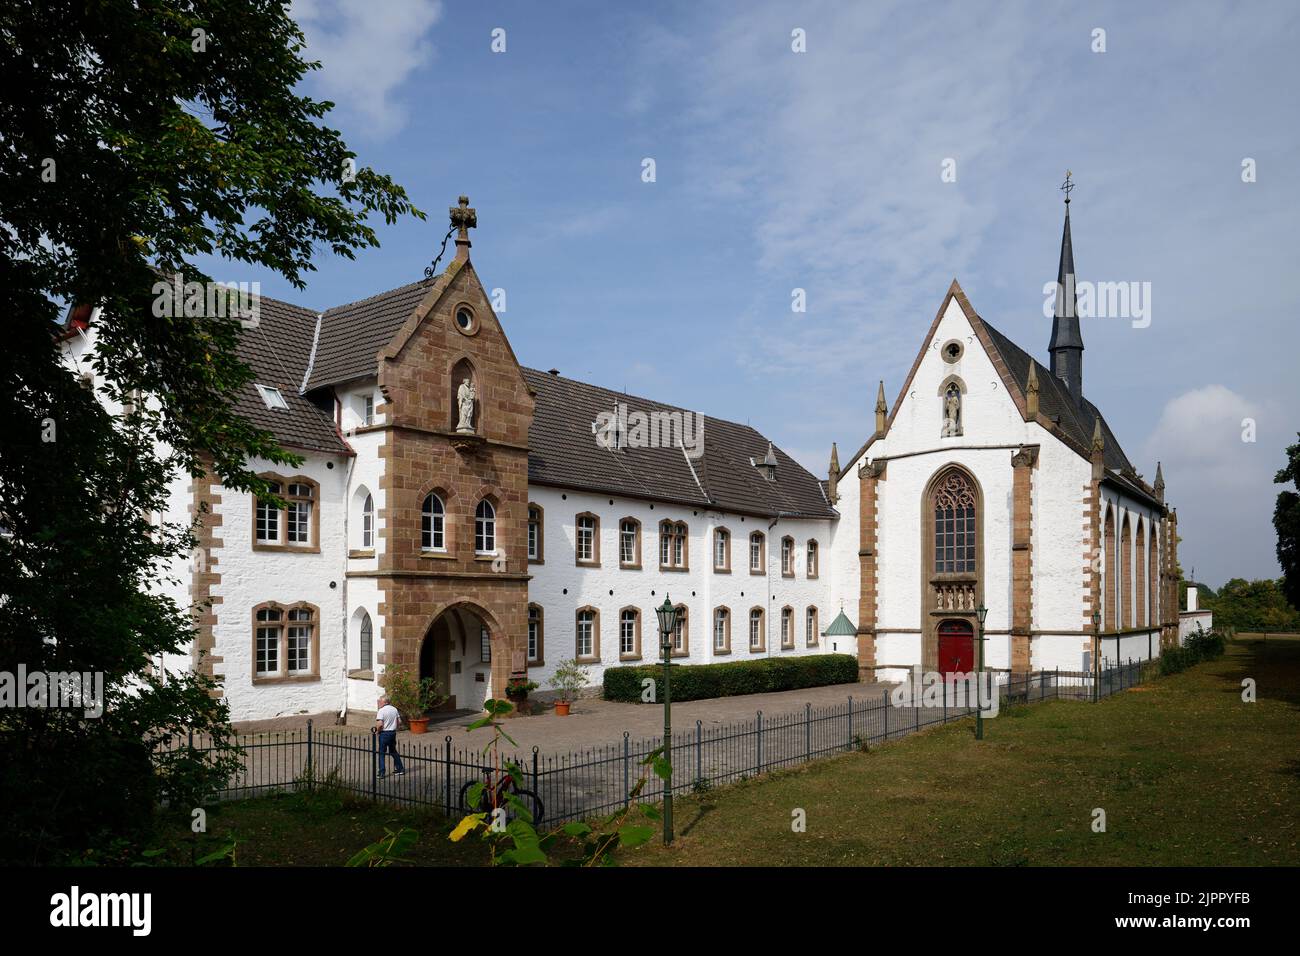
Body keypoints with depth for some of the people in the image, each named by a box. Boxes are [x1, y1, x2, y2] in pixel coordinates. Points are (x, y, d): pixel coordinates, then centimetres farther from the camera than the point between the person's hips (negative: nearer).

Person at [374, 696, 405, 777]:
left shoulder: (381, 711, -14)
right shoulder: (394, 709, 6)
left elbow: (380, 724, -22)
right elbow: (398, 721, 10)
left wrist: (377, 731, -5)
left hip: (384, 733, -6)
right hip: (393, 732, 7)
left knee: (381, 753, 3)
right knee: (393, 751, 19)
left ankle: (381, 772, 3)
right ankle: (400, 769, 22)